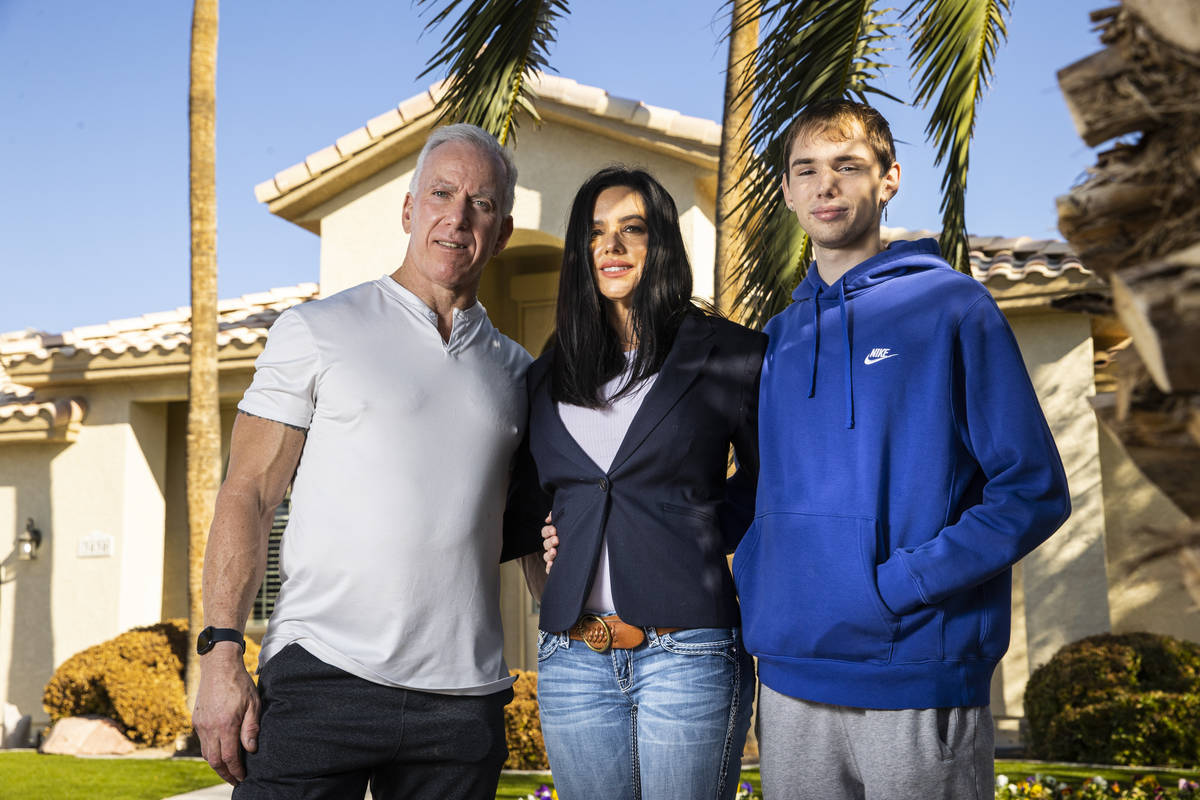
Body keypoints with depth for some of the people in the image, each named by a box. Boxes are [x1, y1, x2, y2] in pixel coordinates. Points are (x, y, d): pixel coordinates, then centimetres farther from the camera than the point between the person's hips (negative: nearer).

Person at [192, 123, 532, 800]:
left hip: (463, 697, 3)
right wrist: (221, 653, -9)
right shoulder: (316, 332, 4)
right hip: (322, 675, -3)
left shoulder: (516, 370, 14)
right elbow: (247, 495, 0)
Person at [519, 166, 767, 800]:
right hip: (571, 659, 4)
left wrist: (710, 535, -3)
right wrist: (551, 534, 10)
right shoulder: (550, 372, 14)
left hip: (687, 652, -4)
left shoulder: (730, 354, 0)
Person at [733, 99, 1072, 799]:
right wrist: (758, 586, 3)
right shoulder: (782, 334, 12)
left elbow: (1034, 491, -8)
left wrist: (897, 584, -16)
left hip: (921, 675, -4)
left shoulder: (953, 306, -3)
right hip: (790, 676, 5)